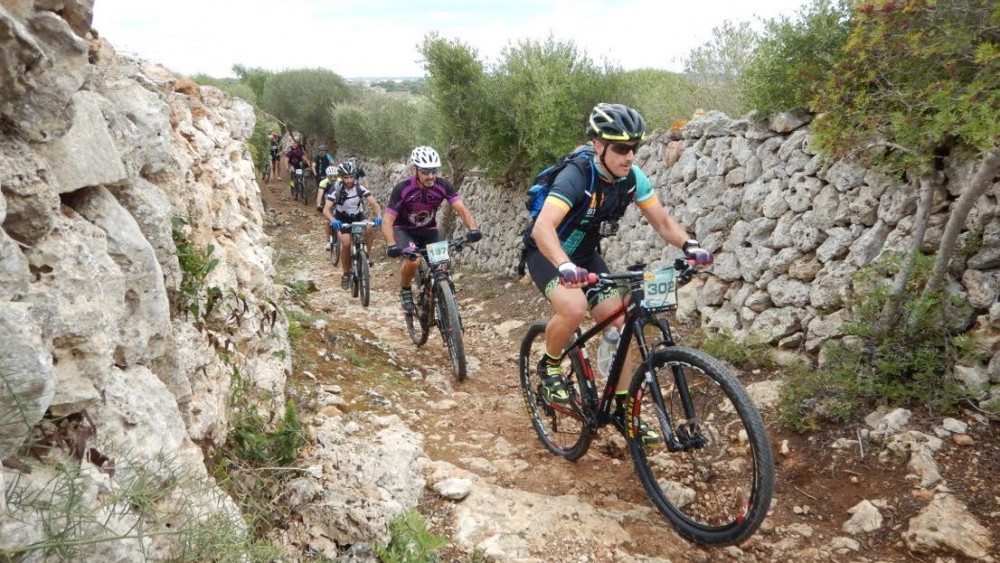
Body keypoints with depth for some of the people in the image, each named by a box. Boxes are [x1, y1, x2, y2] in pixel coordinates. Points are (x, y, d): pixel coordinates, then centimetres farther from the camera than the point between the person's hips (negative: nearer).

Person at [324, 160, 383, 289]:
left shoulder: (360, 188, -19)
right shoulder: (336, 190, -23)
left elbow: (374, 203, -25)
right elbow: (326, 209, -32)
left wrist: (379, 216, -46)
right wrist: (333, 220, -53)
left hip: (358, 217, 1)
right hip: (342, 220, -1)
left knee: (370, 229, -31)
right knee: (346, 243, -23)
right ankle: (346, 274, -3)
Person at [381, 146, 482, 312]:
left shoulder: (443, 185, -21)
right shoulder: (402, 189, -28)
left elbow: (461, 209, -26)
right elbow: (387, 221, -29)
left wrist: (472, 229, -46)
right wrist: (391, 245, -47)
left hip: (429, 230, 3)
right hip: (404, 230, -3)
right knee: (412, 261, -31)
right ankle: (405, 291, -1)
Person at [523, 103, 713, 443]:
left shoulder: (632, 178, -13)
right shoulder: (575, 177, -31)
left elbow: (662, 222, -8)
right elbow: (543, 228, -45)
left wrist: (690, 247, -28)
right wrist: (565, 267, -63)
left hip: (585, 255, 6)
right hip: (548, 254, -6)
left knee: (619, 324, -6)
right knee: (574, 307, -34)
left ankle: (622, 409, 7)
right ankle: (549, 365, -3)